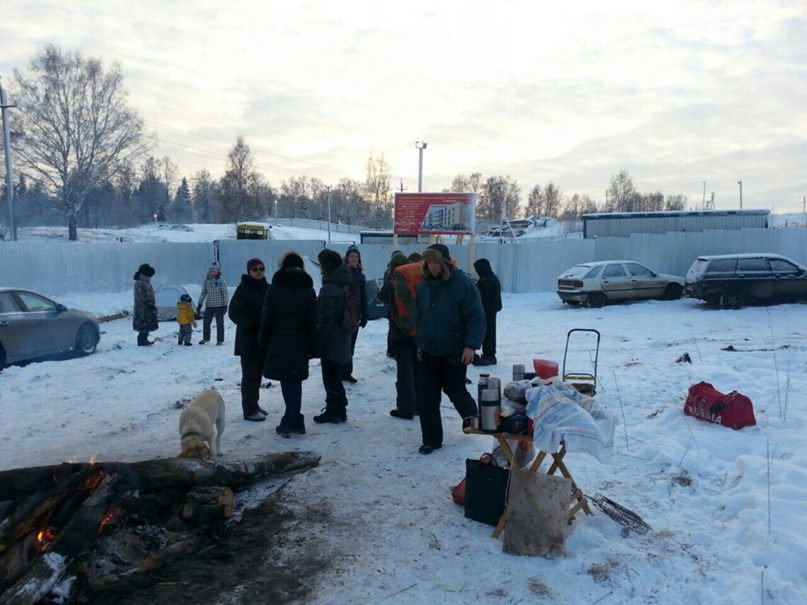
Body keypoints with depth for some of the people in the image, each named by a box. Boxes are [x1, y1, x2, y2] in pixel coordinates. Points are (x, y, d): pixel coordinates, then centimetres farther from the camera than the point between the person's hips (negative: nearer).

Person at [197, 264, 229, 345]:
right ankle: (206, 338, 25)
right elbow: (203, 293, 11)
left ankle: (220, 340, 13)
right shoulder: (206, 281, 4)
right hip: (209, 305, 4)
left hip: (219, 305, -4)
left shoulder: (221, 281, -9)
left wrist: (225, 305, -12)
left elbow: (225, 294, -8)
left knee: (220, 323, 3)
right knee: (206, 322, 8)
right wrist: (199, 304, 8)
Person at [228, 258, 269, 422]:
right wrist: (250, 324, -24)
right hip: (248, 339, -6)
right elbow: (233, 312, -12)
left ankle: (254, 404, 25)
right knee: (249, 374, -3)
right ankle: (249, 410, 3)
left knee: (258, 373, 14)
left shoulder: (267, 288, 7)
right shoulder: (243, 288, -10)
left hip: (264, 337, 6)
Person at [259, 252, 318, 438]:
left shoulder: (274, 288, -5)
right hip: (299, 346, 1)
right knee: (295, 384, 9)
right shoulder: (308, 290, -2)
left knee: (287, 385, 7)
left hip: (278, 345, -1)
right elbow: (312, 323, -1)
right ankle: (293, 422, 9)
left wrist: (263, 343, 6)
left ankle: (292, 423, 10)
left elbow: (267, 320, -4)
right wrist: (313, 347, 7)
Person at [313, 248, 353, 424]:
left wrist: (318, 340, -15)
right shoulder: (344, 285, 9)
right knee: (335, 377, 17)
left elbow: (326, 319, -21)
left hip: (330, 340, -9)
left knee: (330, 378, 2)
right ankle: (339, 411, 24)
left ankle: (332, 412, 11)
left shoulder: (329, 288, -19)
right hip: (341, 338, 9)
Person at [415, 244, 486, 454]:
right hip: (429, 351, 5)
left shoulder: (463, 284, -13)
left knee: (455, 391, 9)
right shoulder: (424, 286, 5)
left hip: (454, 351, -5)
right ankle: (431, 439, 15)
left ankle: (473, 419, 39)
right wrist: (420, 342, 13)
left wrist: (471, 345, -22)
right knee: (428, 396, 4)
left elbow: (477, 318, -15)